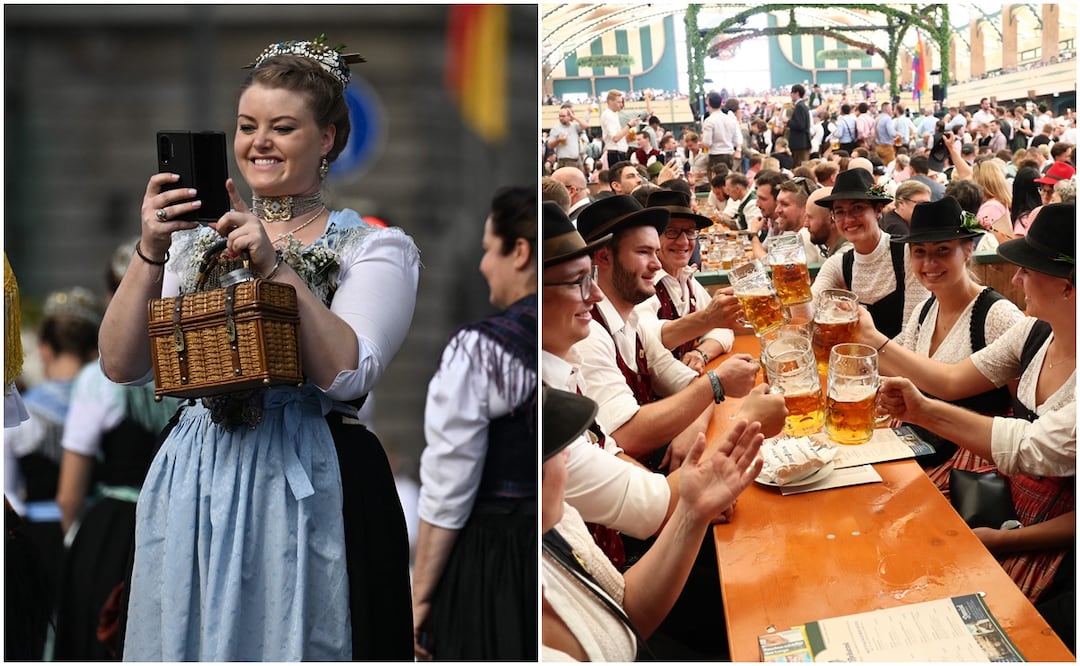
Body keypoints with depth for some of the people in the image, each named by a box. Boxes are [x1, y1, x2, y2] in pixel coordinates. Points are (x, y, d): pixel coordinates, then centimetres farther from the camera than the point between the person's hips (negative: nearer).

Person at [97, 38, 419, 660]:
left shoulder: (376, 247, -1)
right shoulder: (199, 239, 10)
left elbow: (348, 374, -17)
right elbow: (121, 365, 0)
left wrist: (276, 264, -21)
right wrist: (151, 253, -12)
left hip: (310, 487, -3)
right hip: (195, 486, 4)